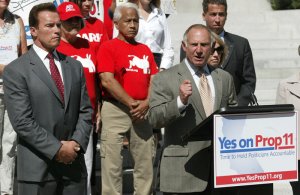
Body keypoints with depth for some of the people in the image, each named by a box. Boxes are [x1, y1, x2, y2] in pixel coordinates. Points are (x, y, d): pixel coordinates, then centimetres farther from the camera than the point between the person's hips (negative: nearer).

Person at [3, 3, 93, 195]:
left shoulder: (75, 66, 14)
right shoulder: (15, 71, -4)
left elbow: (85, 110, 12)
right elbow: (22, 122, -11)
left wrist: (76, 143, -5)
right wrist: (57, 148, -13)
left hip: (74, 164, 5)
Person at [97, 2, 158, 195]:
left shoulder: (145, 50, 17)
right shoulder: (109, 47, 0)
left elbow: (154, 79, 10)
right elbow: (107, 80, -10)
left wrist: (146, 103, -8)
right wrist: (132, 103, -12)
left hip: (142, 111, 5)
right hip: (116, 109, -5)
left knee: (146, 161, 6)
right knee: (112, 163, -5)